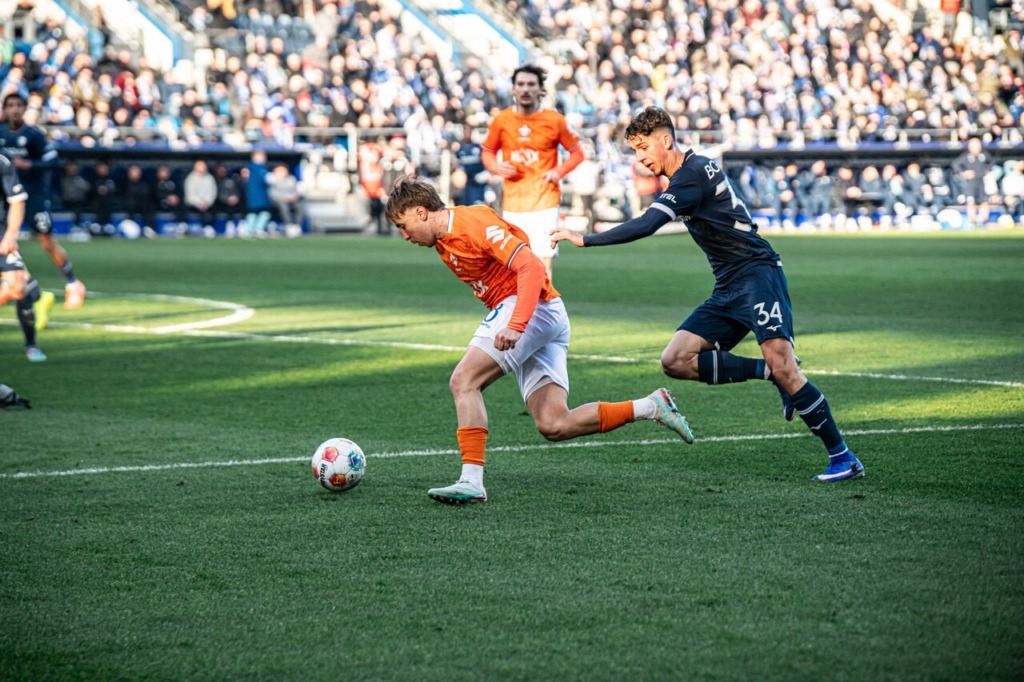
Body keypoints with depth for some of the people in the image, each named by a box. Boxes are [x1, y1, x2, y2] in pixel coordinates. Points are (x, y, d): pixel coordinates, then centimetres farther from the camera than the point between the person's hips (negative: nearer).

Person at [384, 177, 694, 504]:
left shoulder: (473, 223, -14)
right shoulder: (442, 242, 14)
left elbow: (531, 268, -22)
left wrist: (516, 326, -33)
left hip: (535, 308, -10)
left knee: (463, 380, -18)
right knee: (554, 426, -1)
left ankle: (472, 480, -22)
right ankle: (651, 407, 5)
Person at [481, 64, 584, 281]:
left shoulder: (554, 120, -2)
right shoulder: (501, 120, 3)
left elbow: (577, 152, 8)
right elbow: (487, 151, 16)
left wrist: (559, 171, -9)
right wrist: (497, 167, -5)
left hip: (545, 200, -3)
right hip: (512, 201, 3)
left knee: (543, 259, -13)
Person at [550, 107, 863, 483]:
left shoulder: (692, 173, -15)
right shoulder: (692, 169, 15)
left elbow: (646, 225, -25)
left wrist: (585, 239, -23)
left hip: (757, 275, -10)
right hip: (727, 289, 10)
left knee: (783, 369, -19)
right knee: (676, 361, -3)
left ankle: (843, 457, -10)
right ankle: (768, 371, 2)